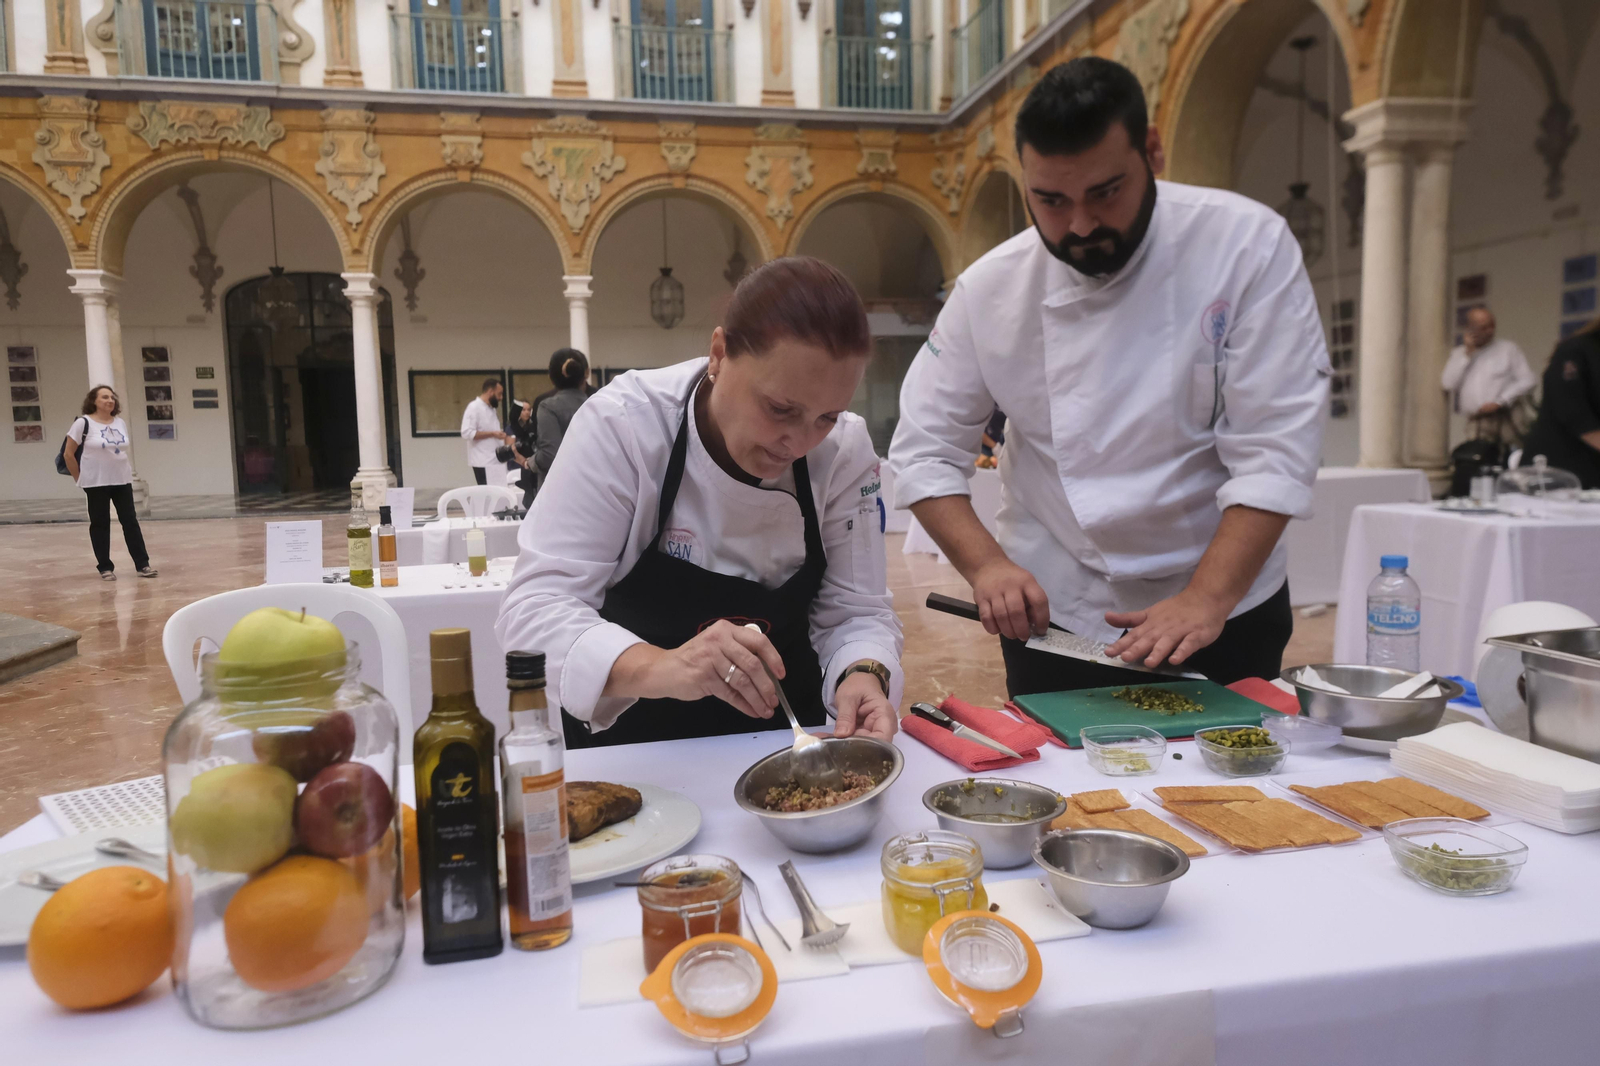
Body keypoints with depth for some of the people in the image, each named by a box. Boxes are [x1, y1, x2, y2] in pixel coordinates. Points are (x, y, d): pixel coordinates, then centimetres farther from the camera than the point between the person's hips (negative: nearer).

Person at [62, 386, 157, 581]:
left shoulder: (121, 423, 6)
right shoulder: (83, 423, -9)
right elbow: (68, 454, -5)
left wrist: (129, 471, 12)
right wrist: (79, 479, -2)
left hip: (122, 481, 4)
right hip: (96, 483, -4)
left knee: (130, 521, 4)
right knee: (100, 524, 3)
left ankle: (143, 564, 7)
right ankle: (105, 568, 10)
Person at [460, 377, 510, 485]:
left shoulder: (492, 408, 16)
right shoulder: (474, 407, -11)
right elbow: (466, 433, -20)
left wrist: (505, 438, 7)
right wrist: (492, 434, -20)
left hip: (495, 460, 8)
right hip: (483, 462, -8)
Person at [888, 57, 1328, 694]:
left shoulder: (1249, 247, -14)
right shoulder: (988, 289, -8)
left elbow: (1274, 449, -18)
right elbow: (925, 450, -5)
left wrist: (1206, 601, -28)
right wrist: (987, 565, -20)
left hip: (1223, 607, 0)